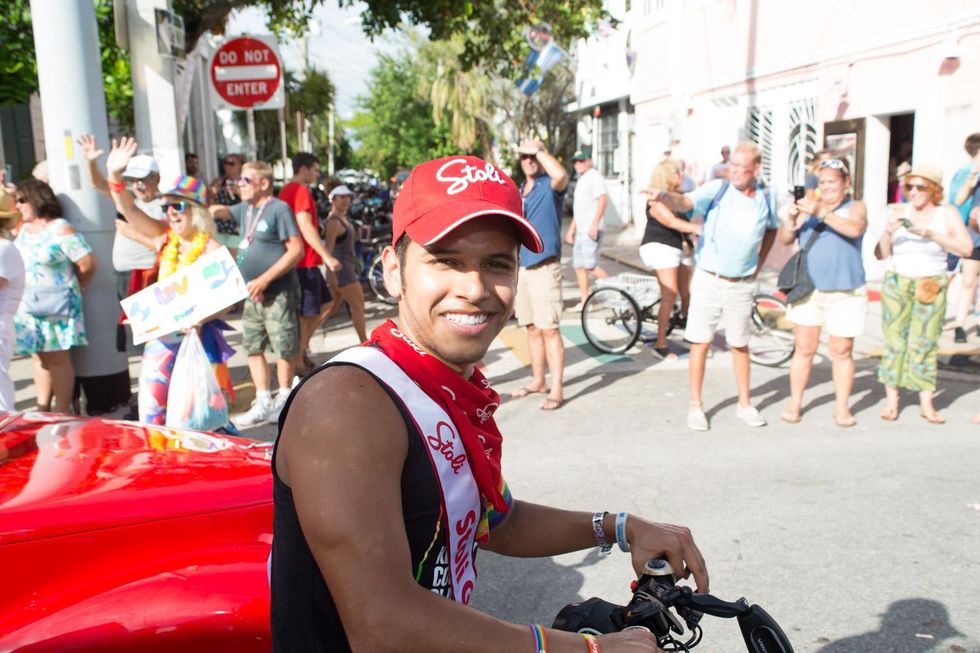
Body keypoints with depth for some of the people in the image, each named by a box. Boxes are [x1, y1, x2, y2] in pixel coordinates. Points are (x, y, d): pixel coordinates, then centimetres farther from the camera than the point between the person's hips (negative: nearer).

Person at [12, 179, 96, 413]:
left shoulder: (61, 230, -10)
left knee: (57, 357, -3)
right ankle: (42, 409, 18)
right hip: (29, 306, 7)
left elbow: (88, 264, -12)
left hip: (57, 306, -6)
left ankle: (63, 411, 4)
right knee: (39, 357, 10)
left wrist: (71, 287, 1)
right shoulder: (23, 229, 13)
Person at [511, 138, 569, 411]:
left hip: (544, 265, -7)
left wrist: (538, 149, -19)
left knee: (549, 329, -8)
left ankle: (556, 390, -5)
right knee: (532, 328, 13)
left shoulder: (550, 185, -5)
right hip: (521, 266, 7)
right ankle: (538, 380, 24)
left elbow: (561, 174, -32)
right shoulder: (518, 191, 17)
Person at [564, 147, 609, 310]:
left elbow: (603, 200, -20)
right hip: (581, 230, 10)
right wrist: (571, 229, 25)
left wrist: (594, 225, -27)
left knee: (590, 266, -13)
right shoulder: (581, 179, 22)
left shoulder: (594, 176, -7)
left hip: (591, 231, -10)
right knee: (579, 266, 7)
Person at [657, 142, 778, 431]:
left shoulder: (765, 199, 1)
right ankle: (696, 406, 13)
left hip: (742, 285, 3)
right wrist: (663, 196, -48)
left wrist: (759, 263, 12)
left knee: (740, 345, 14)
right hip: (708, 280, -3)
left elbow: (772, 229, 21)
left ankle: (745, 404, 27)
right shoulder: (717, 189, -10)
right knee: (700, 343, 1)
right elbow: (684, 202, -27)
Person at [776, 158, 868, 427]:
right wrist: (790, 221, -19)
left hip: (845, 293, -2)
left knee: (842, 352, 5)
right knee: (804, 349, 4)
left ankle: (842, 407, 14)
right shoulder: (809, 207, 9)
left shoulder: (855, 207, 1)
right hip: (808, 289, 2)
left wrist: (822, 213, -32)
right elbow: (785, 239, 2)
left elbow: (854, 229, -21)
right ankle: (795, 404, 13)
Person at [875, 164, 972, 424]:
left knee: (924, 344, -4)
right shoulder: (901, 212, 4)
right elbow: (882, 254, 2)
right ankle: (891, 400, 6)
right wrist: (887, 232, -17)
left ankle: (926, 404, 3)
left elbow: (966, 248, -13)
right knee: (894, 341, 0)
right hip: (896, 283, 2)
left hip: (930, 288, -1)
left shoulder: (947, 213, -1)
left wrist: (929, 233, -22)